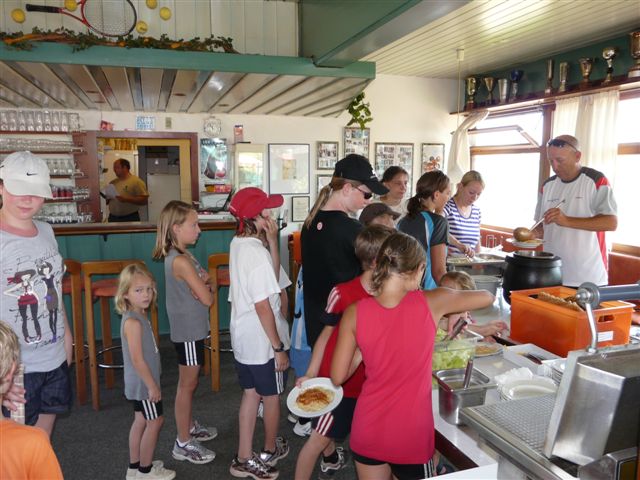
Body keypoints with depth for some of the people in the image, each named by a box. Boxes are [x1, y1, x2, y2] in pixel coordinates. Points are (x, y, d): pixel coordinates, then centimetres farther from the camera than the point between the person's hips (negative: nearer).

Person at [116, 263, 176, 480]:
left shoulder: (137, 316, 4)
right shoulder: (133, 322, -25)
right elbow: (137, 359, -25)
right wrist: (152, 386, -19)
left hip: (139, 383, 9)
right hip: (144, 383, -9)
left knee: (141, 420, 18)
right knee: (155, 421, 4)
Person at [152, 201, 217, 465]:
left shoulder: (182, 255, 6)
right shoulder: (181, 260, -24)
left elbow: (206, 280, 9)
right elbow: (207, 299, -23)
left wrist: (203, 283, -12)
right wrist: (205, 287, -3)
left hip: (191, 329, 9)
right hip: (188, 331, -9)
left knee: (190, 382, 21)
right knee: (187, 384, 3)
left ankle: (190, 426, 37)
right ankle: (183, 443, 16)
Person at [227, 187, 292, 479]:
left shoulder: (237, 244, 2)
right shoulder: (258, 254, -25)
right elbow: (263, 306, -24)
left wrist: (272, 241, -4)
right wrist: (279, 347, -17)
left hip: (242, 338, 7)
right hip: (263, 340, -7)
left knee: (250, 394, 19)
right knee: (272, 396, 16)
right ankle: (270, 451, 38)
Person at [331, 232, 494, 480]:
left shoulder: (355, 313, -13)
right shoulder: (430, 303, -15)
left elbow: (337, 377, -7)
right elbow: (487, 297, 2)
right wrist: (454, 311, 19)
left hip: (367, 430, 2)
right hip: (411, 434, -2)